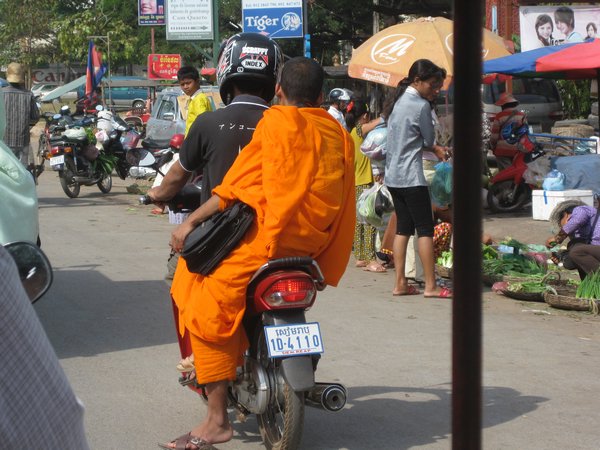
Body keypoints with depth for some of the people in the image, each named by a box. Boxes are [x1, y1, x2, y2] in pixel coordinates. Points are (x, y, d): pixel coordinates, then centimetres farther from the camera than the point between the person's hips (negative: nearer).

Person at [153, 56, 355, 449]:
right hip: (313, 242, 8)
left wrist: (191, 222, -3)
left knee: (208, 312, -2)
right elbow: (343, 203, 15)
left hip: (266, 235, -8)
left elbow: (237, 184, -8)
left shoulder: (277, 122, -3)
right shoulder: (339, 135, 14)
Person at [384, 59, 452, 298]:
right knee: (425, 229, -4)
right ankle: (430, 286, -4)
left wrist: (435, 149, 12)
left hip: (393, 175, 9)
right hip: (411, 177, -9)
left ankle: (400, 283, 9)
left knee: (403, 228, 10)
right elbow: (429, 140, -4)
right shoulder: (421, 105, -14)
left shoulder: (400, 101, 13)